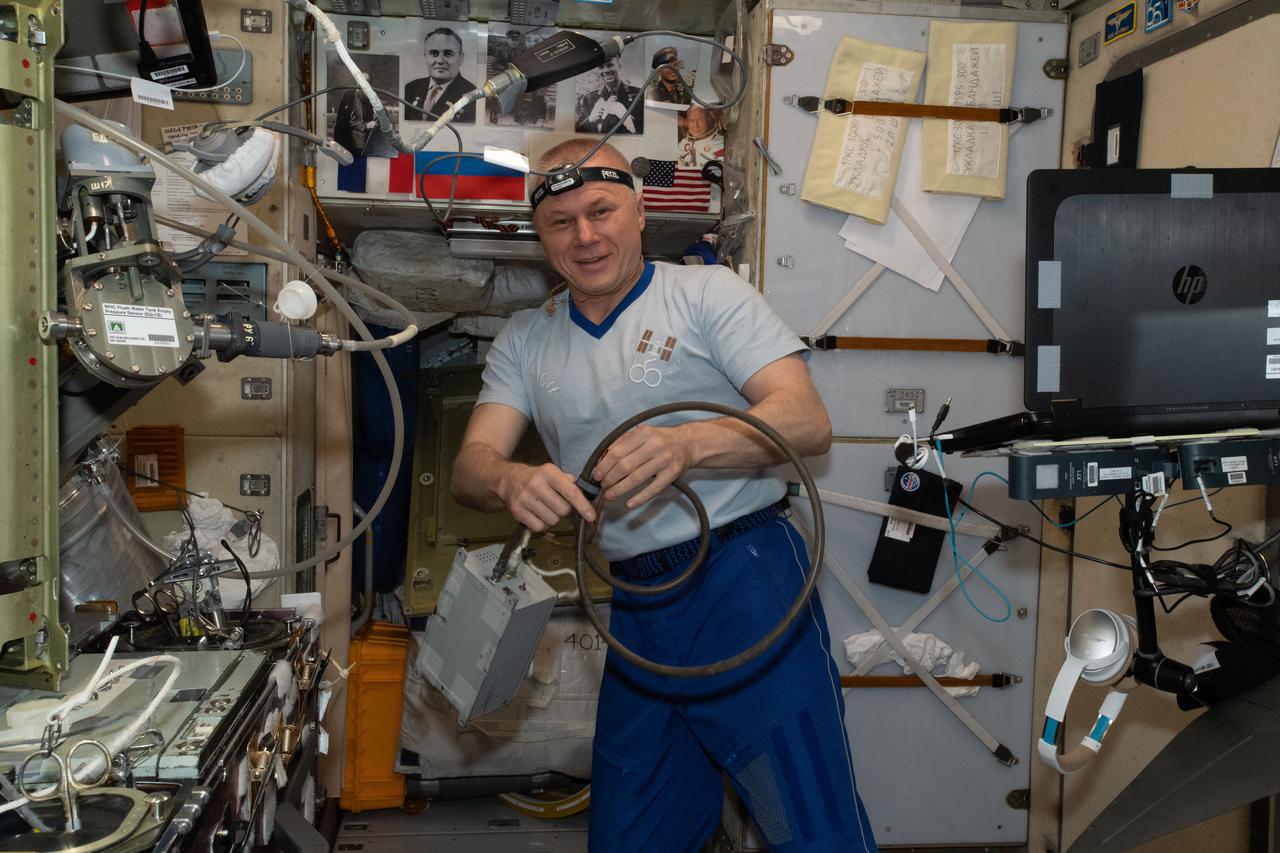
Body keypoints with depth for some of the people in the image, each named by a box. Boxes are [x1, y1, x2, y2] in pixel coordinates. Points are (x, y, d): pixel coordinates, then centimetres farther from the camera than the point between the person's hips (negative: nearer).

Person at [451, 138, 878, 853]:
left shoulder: (707, 293, -1)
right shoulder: (526, 340, 12)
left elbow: (808, 422, -12)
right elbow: (472, 465, 1)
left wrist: (687, 446, -31)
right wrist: (513, 481, -24)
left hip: (745, 584, -4)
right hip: (635, 612, 5)